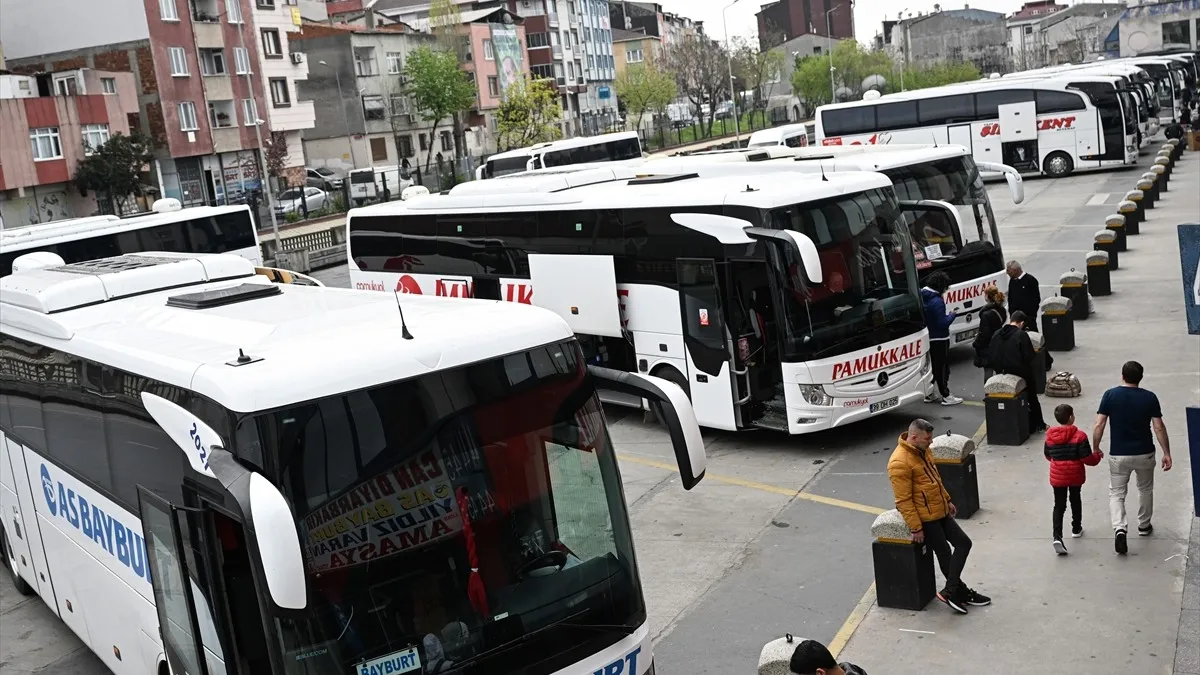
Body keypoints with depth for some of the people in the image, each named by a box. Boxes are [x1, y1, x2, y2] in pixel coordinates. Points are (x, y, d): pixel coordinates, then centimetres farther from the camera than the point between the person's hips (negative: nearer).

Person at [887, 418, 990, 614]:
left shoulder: (923, 450, 4)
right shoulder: (900, 462, -26)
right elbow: (903, 500, -24)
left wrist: (947, 500, 22)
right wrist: (916, 528, -21)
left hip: (940, 512, 9)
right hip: (924, 518, -9)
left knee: (963, 543, 8)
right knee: (945, 553, 2)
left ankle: (951, 591, 12)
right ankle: (960, 592, 18)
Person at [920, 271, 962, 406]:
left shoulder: (922, 297, 3)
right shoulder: (937, 301, -24)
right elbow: (943, 323, -24)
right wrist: (952, 315, -7)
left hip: (926, 338, 8)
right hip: (939, 340, -8)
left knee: (931, 366, 17)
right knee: (942, 367, 0)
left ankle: (929, 394, 23)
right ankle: (946, 396, 5)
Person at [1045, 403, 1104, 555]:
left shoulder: (1050, 436, -6)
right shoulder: (1079, 436, -17)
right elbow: (1087, 458, -15)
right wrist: (1098, 456, 5)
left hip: (1057, 476, 1)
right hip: (1075, 475, -1)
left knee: (1059, 505, 2)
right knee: (1075, 501, 23)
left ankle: (1057, 537, -14)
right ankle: (1076, 529, 41)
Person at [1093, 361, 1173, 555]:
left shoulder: (1110, 395, -9)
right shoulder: (1149, 397, -7)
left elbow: (1099, 425, -11)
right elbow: (1159, 428, -9)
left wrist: (1095, 449, 0)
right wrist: (1166, 453, -2)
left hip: (1118, 455, -1)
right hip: (1144, 453, 1)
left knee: (1116, 493, 8)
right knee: (1145, 489, 25)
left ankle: (1119, 529, -14)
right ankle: (1144, 526, 38)